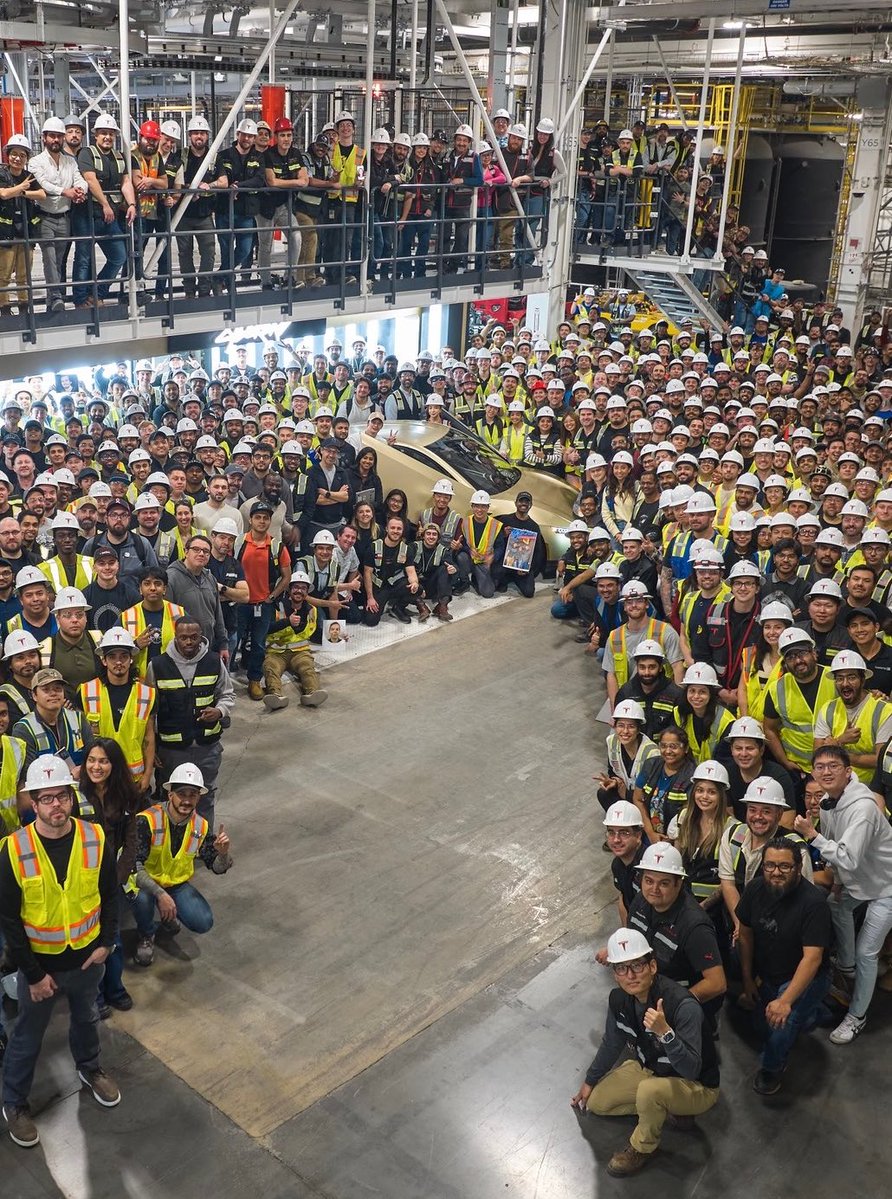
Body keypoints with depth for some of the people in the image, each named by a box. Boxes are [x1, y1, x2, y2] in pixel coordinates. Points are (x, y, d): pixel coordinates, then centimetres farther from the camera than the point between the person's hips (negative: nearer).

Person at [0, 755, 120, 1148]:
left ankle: (89, 1068, 54)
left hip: (87, 956, 3)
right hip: (39, 961, -2)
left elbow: (110, 894, -1)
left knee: (86, 1018, 27)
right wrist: (33, 974, -14)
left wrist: (106, 942, -7)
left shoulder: (95, 839, -15)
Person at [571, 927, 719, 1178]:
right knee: (596, 1102, 5)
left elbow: (691, 1070, -36)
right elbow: (612, 1043, 6)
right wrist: (590, 1081, 17)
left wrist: (665, 1032, -51)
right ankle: (667, 1108, 13)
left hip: (697, 1086, -7)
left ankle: (643, 1148, -6)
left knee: (650, 1090, -36)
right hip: (650, 1068, 7)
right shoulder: (619, 999, -14)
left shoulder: (683, 1005, -35)